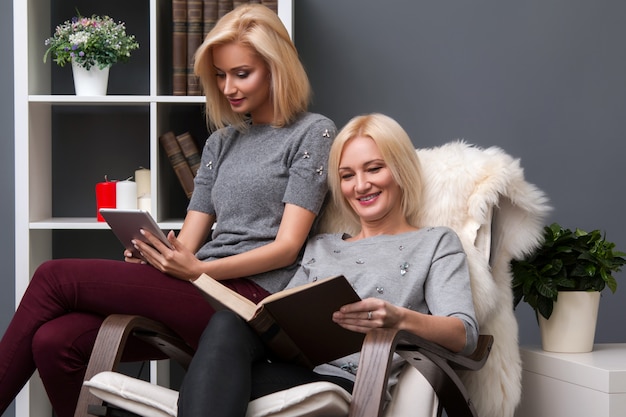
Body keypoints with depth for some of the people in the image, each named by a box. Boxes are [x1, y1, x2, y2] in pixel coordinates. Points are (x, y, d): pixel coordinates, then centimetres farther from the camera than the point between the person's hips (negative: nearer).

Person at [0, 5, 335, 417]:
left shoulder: (313, 132, 2)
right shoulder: (221, 142, 23)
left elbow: (288, 245, -7)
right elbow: (189, 239, 17)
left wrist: (198, 270, -19)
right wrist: (153, 258, -7)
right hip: (204, 291, 6)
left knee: (55, 278, -13)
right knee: (54, 341, -19)